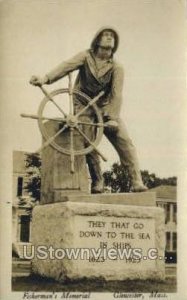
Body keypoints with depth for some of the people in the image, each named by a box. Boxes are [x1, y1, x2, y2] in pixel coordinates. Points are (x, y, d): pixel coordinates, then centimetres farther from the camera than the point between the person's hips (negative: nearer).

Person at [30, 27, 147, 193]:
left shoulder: (116, 68, -2)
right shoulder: (86, 57, -2)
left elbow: (116, 94, -12)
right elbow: (67, 66, -19)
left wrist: (113, 118, -25)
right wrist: (46, 78, -36)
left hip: (106, 110, 0)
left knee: (125, 144, -13)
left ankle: (137, 183, -13)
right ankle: (97, 183, 7)